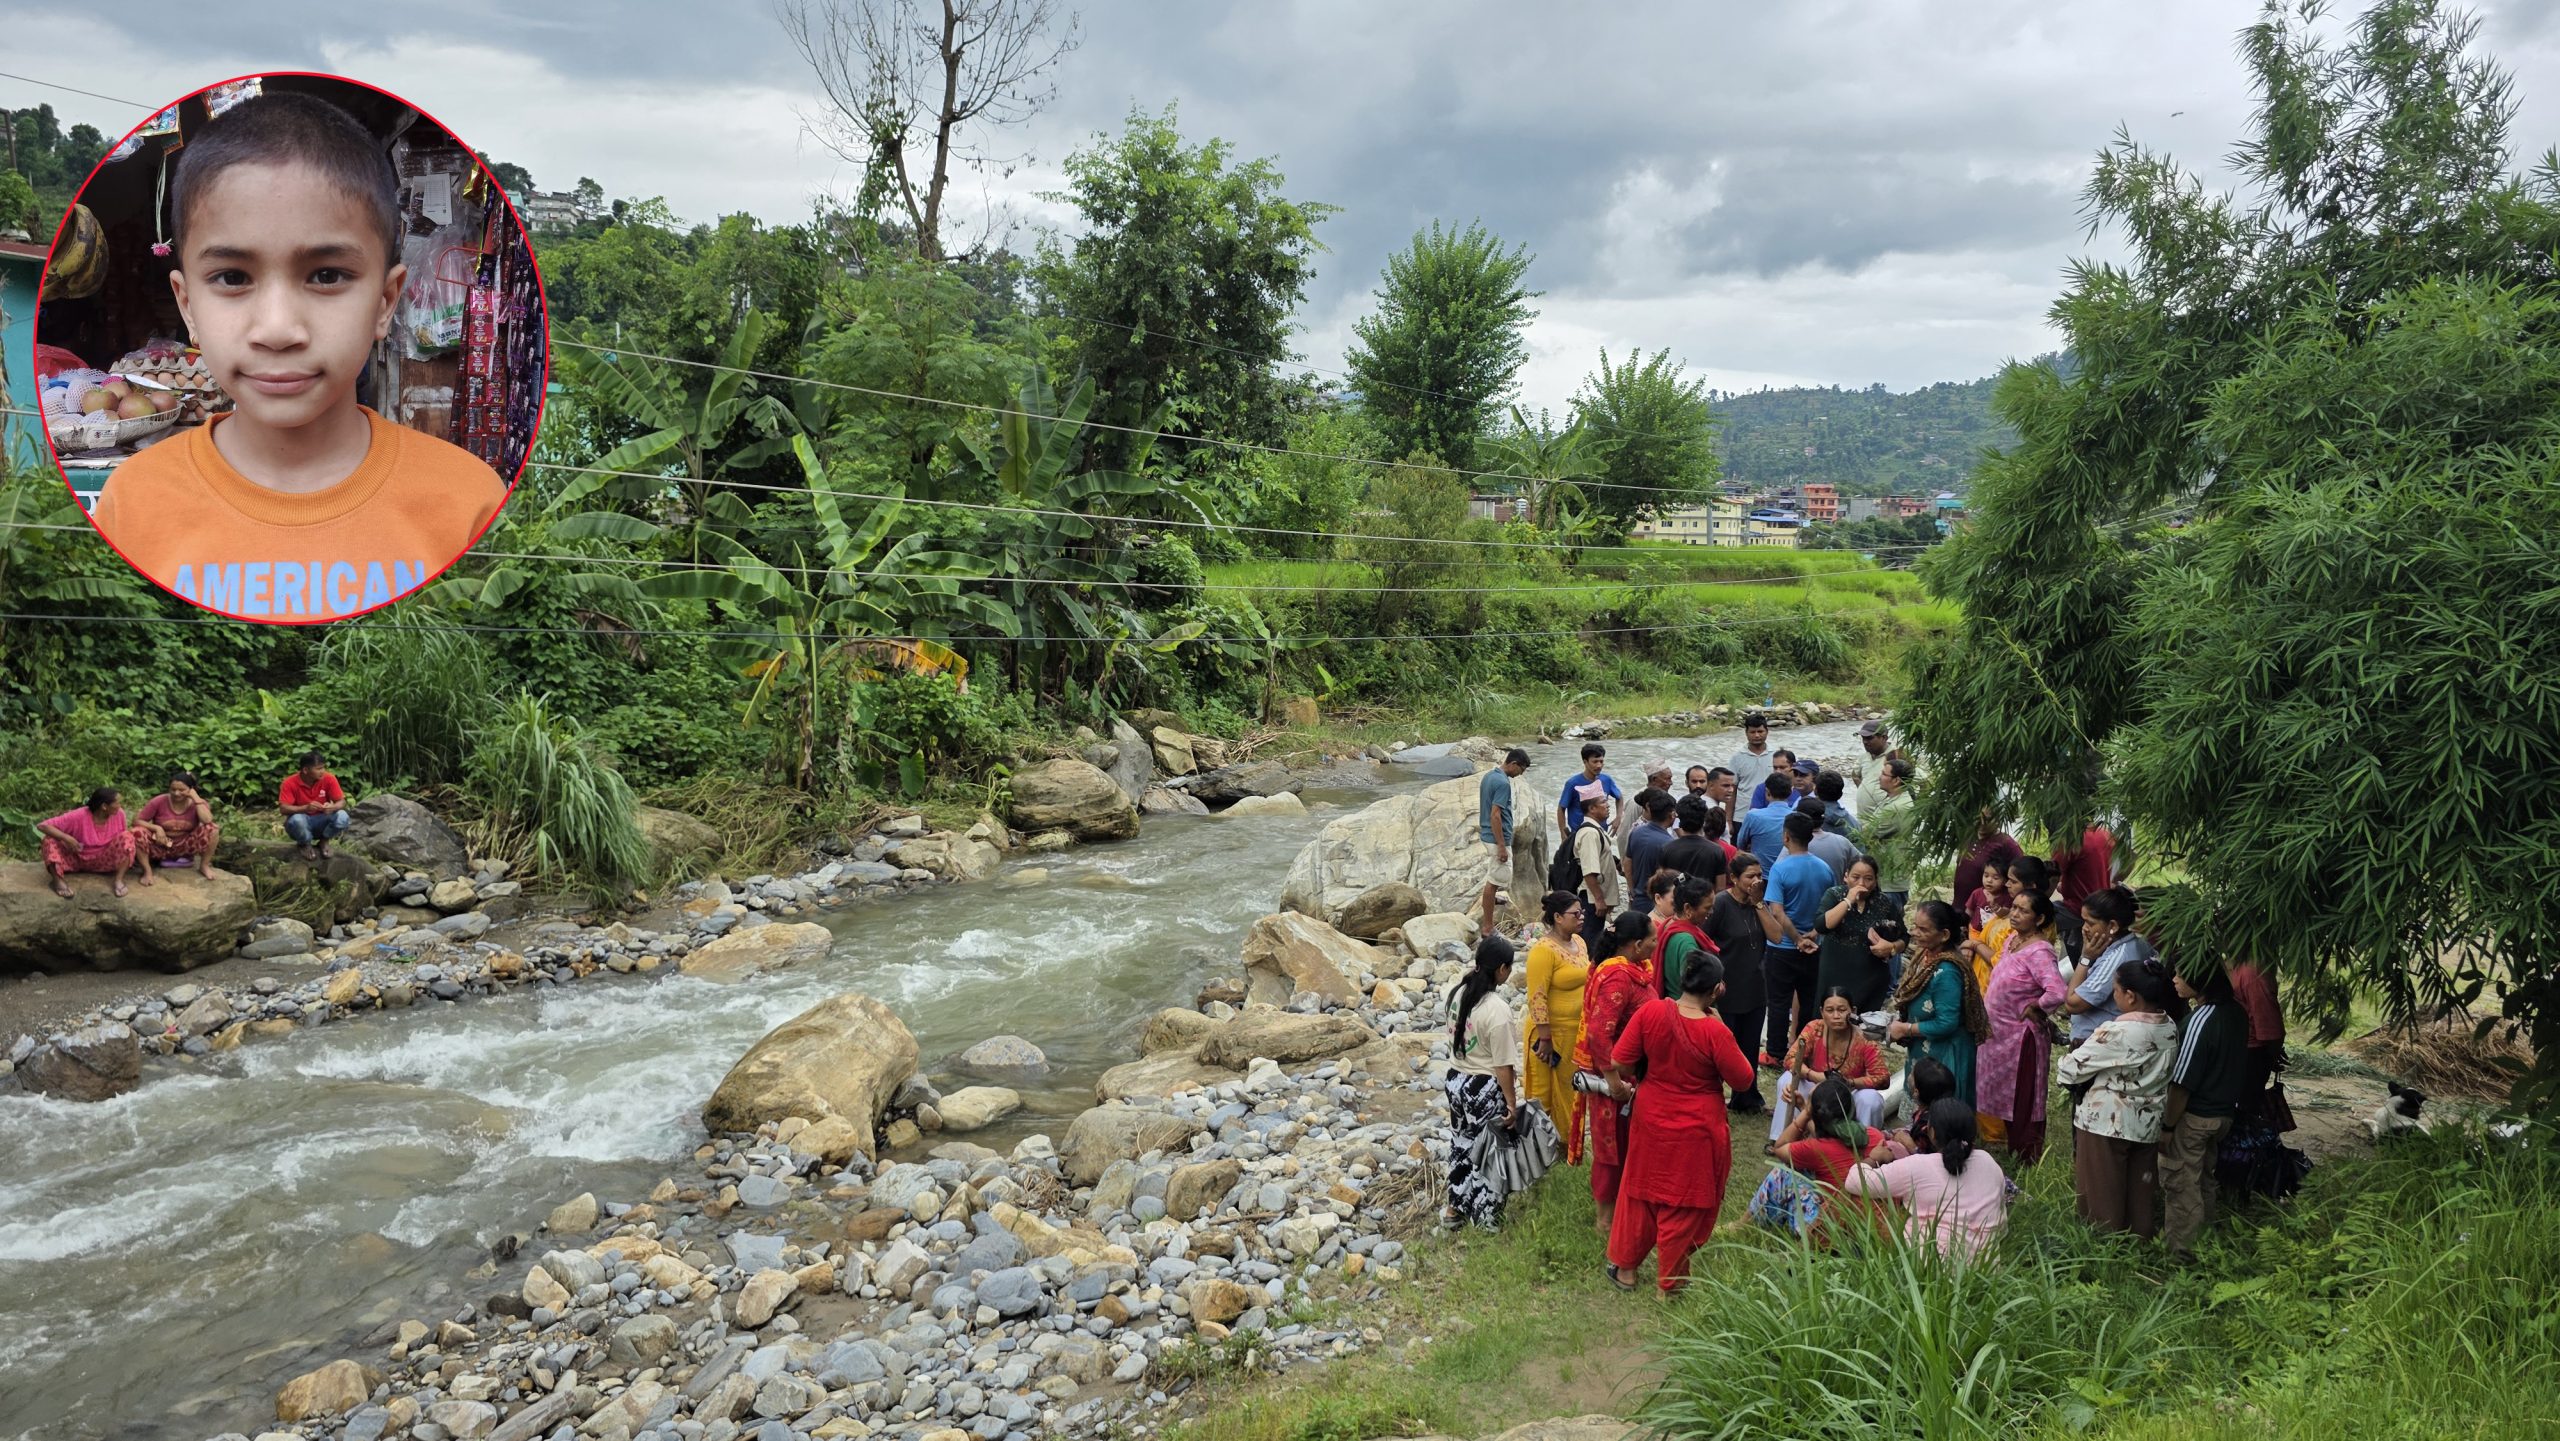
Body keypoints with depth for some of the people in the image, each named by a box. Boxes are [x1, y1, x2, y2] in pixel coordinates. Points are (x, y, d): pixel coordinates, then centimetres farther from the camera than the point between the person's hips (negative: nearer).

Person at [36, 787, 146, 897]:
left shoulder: (118, 814, -14)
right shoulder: (79, 816, -24)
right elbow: (42, 826, -23)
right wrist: (66, 838, -37)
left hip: (104, 861, 2)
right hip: (77, 860, -1)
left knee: (126, 837, -25)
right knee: (50, 840, -26)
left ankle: (119, 880, -27)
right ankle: (59, 880, -31)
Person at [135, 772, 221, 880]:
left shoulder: (197, 803, -8)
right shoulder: (159, 801, -12)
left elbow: (207, 821, -29)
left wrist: (196, 798, -24)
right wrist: (156, 828, -25)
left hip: (186, 846, 0)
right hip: (160, 846, 0)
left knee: (213, 830, -25)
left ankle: (204, 866, -6)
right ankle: (147, 871, -15)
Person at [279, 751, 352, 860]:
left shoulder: (328, 779, -12)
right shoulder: (290, 783, -17)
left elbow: (341, 802, -11)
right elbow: (283, 808, -23)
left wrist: (332, 807, -35)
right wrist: (306, 808, -40)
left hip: (321, 822, 2)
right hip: (303, 825, -2)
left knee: (342, 816, -28)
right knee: (296, 819, -37)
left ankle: (324, 841, 1)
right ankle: (306, 845, -4)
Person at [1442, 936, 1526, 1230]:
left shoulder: (1459, 992, -4)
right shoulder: (1498, 1010, -26)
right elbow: (1504, 1066, -20)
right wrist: (1512, 1104, -12)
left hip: (1455, 1081, 7)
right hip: (1485, 1090, -7)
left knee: (1462, 1144, 23)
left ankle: (1455, 1208, 36)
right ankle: (1487, 1217, 26)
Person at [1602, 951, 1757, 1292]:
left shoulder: (1650, 1012, -16)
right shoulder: (1715, 1032, -24)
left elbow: (1619, 1063, -11)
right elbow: (1743, 1081, -11)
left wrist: (1633, 1081, 11)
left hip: (1651, 1122, 3)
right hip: (1697, 1133, -3)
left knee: (1641, 1192, 21)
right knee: (1685, 1204, 14)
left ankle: (1625, 1267, 33)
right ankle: (1671, 1279, 28)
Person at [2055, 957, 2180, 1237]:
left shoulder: (2116, 1032, -24)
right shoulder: (2170, 1028, -2)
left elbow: (2072, 1068, -17)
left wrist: (2060, 1061, 4)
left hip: (2107, 1123, -6)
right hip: (2148, 1123, 6)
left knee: (2102, 1195, 8)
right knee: (2140, 1192, 18)